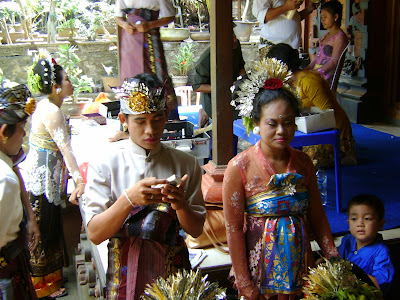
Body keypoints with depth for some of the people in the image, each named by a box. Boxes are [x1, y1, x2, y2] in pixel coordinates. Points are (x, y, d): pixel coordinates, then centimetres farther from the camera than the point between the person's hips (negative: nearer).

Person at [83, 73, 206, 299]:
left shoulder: (186, 164, -4)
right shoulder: (104, 166, -9)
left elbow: (196, 230, -3)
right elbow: (95, 234, -14)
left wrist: (181, 205, -24)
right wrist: (129, 198, -30)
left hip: (173, 271, 2)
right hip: (126, 274, -1)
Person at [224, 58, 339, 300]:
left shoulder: (303, 162, -2)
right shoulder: (240, 167, -15)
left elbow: (317, 216, 5)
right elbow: (234, 228, -12)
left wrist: (335, 259, 0)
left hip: (299, 262, 4)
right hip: (260, 265, -3)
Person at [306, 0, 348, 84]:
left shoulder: (340, 36, -8)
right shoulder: (326, 35, 21)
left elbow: (334, 62, -16)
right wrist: (307, 69, 7)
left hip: (326, 75, -9)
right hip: (316, 71, 9)